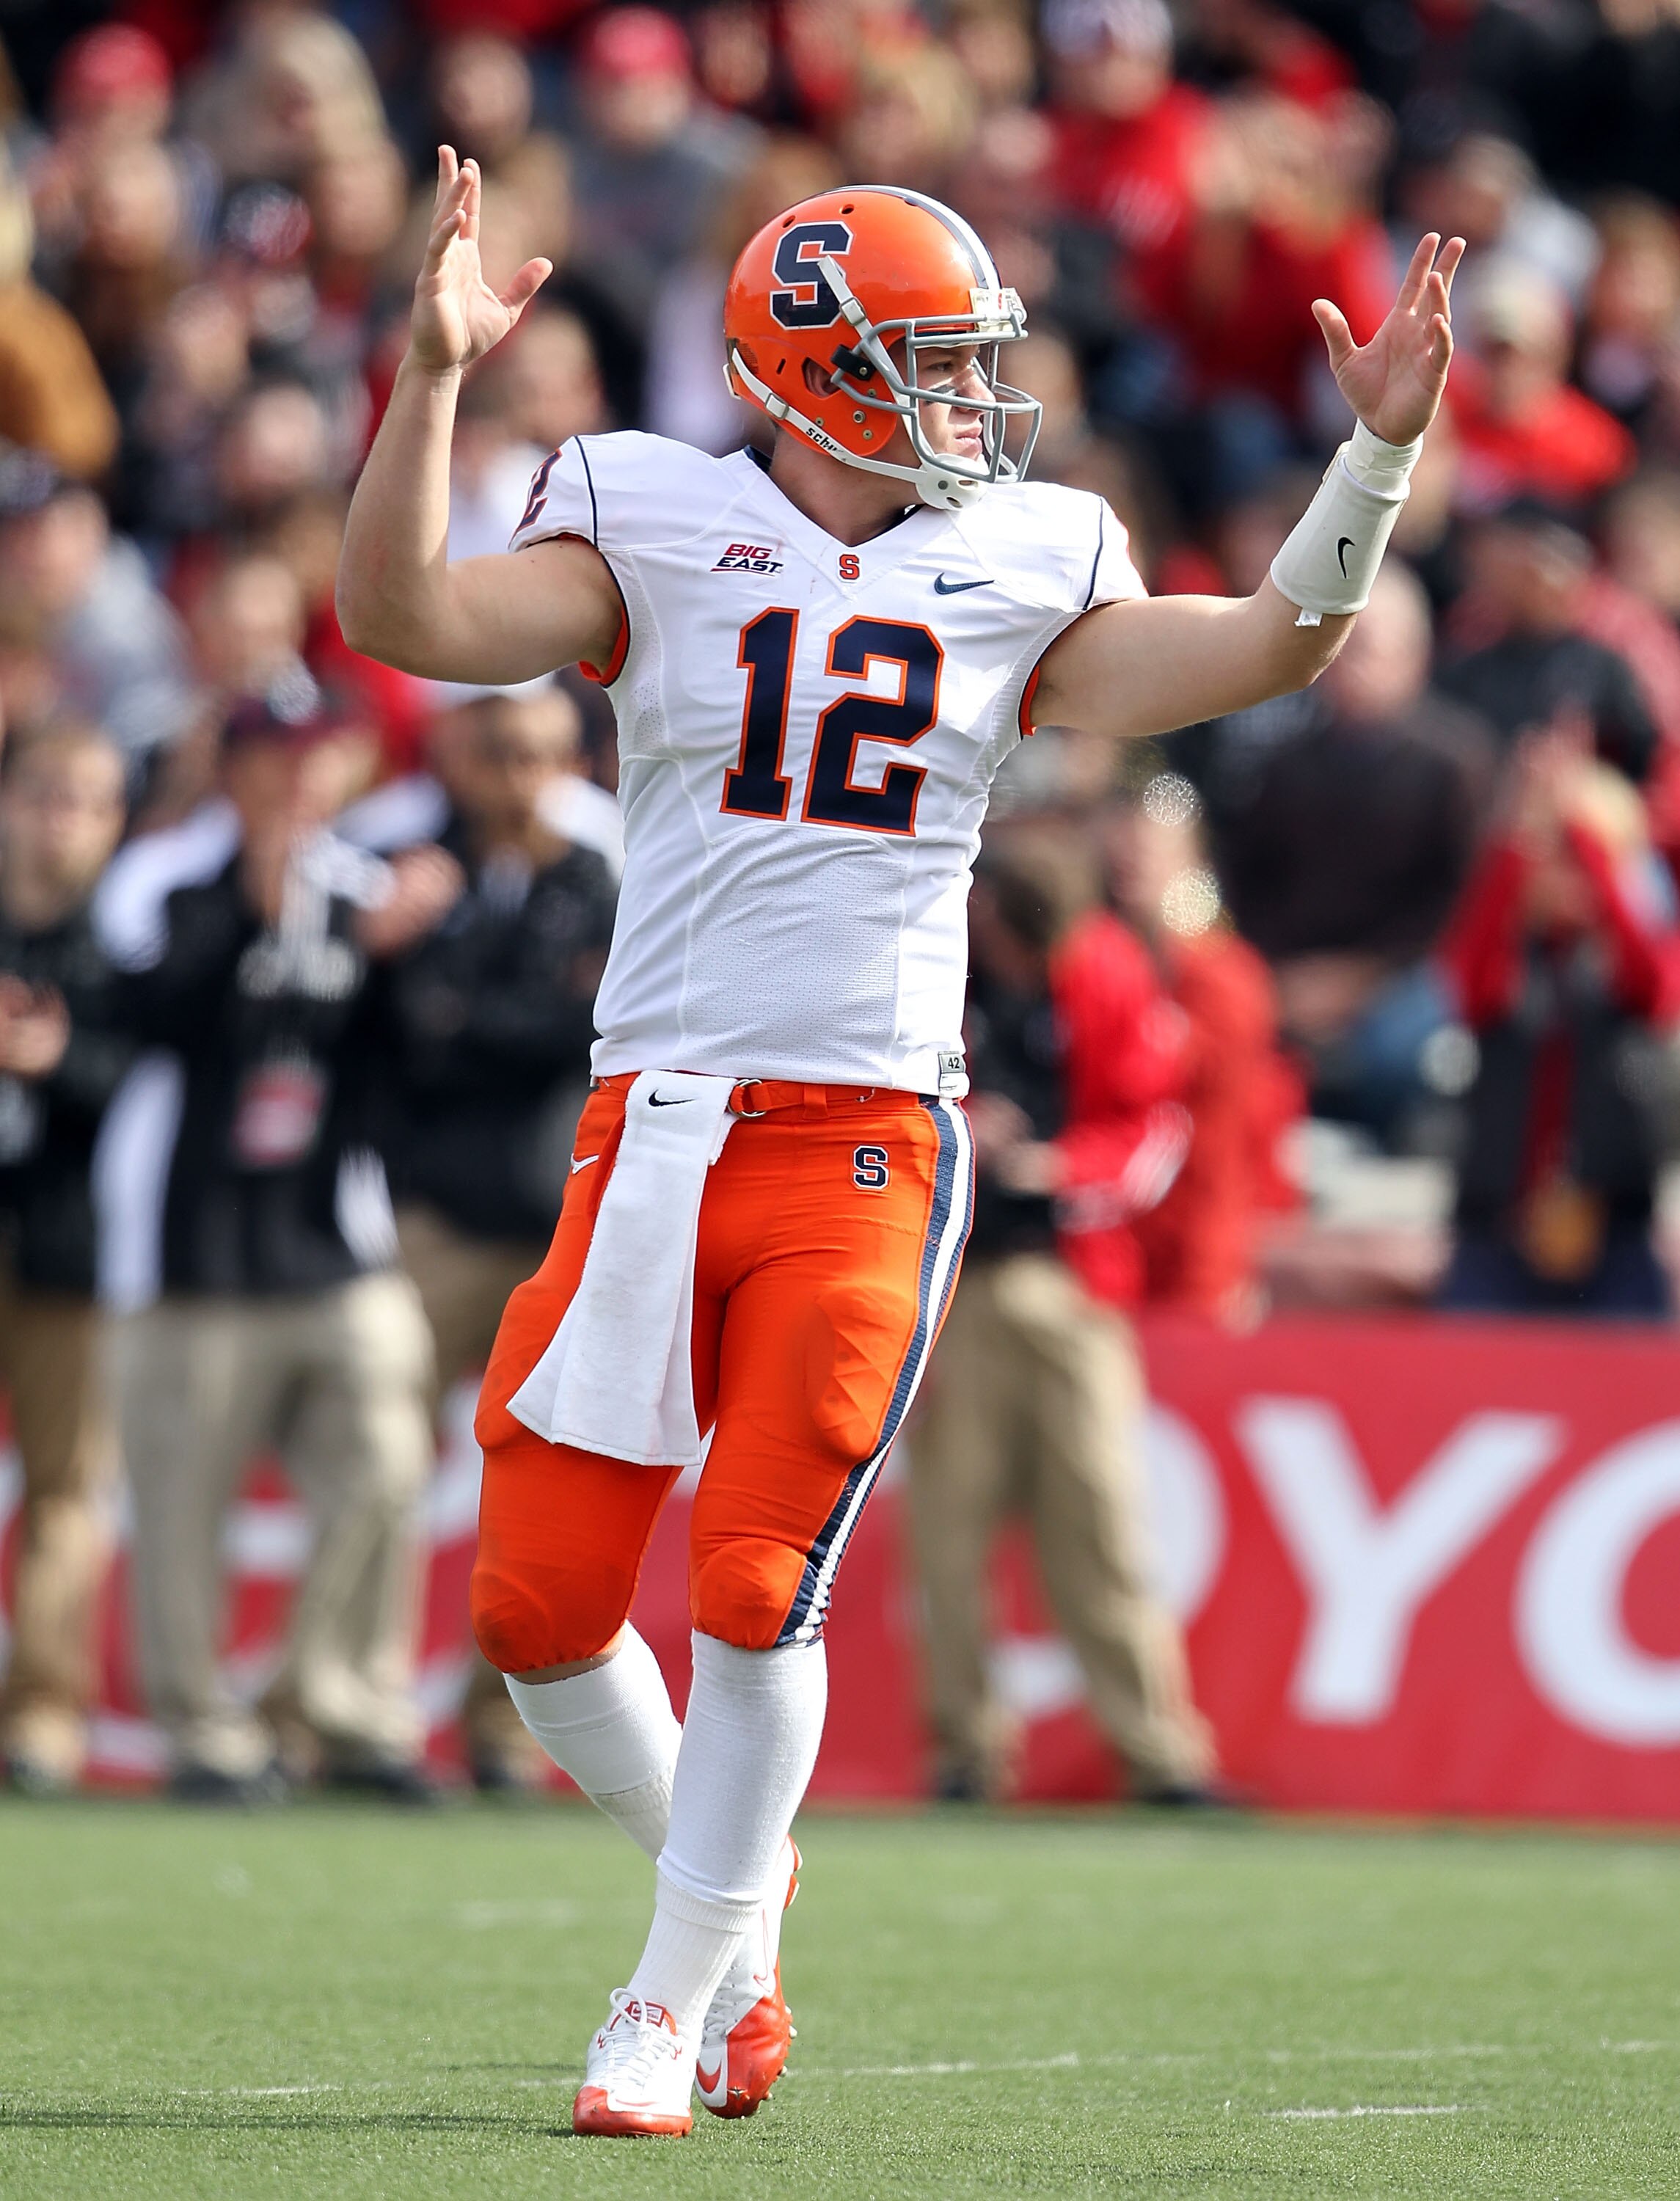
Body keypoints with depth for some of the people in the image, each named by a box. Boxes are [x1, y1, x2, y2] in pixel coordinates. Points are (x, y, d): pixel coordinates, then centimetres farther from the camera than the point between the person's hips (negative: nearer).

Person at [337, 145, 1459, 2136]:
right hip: (653, 1129, 0)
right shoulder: (652, 534, 3)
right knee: (537, 1602, -1)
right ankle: (724, 1878, 25)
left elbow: (1261, 648, 6)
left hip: (869, 1147, 0)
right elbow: (403, 617, -9)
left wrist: (1377, 447, -4)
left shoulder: (1012, 572, 10)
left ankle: (679, 1998, 5)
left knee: (754, 1587, -10)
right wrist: (434, 377, -21)